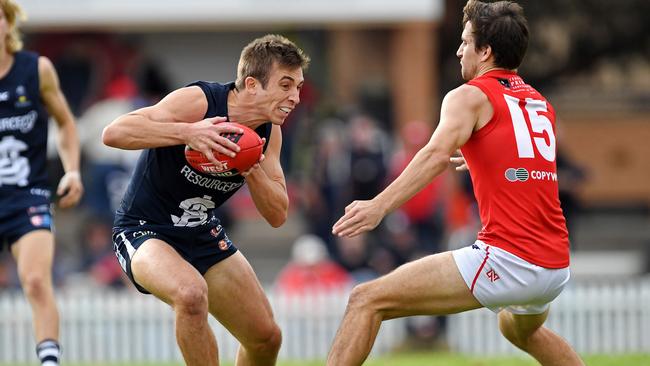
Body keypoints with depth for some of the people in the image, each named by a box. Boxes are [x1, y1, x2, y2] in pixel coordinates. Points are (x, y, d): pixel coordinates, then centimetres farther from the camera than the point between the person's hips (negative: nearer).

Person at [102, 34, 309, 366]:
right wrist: (188, 132, -45)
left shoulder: (268, 133, -3)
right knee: (192, 293, -37)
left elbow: (277, 215, -1)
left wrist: (253, 171, -21)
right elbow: (114, 132, -34)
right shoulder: (198, 101, -24)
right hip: (144, 228, -7)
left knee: (266, 338, 5)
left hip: (203, 235, 7)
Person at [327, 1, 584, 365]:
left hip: (507, 257, -8)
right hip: (557, 266, 8)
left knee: (367, 301, -7)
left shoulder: (471, 96, -1)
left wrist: (380, 205, -30)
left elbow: (437, 154, -20)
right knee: (521, 329, 41)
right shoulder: (541, 104, 19)